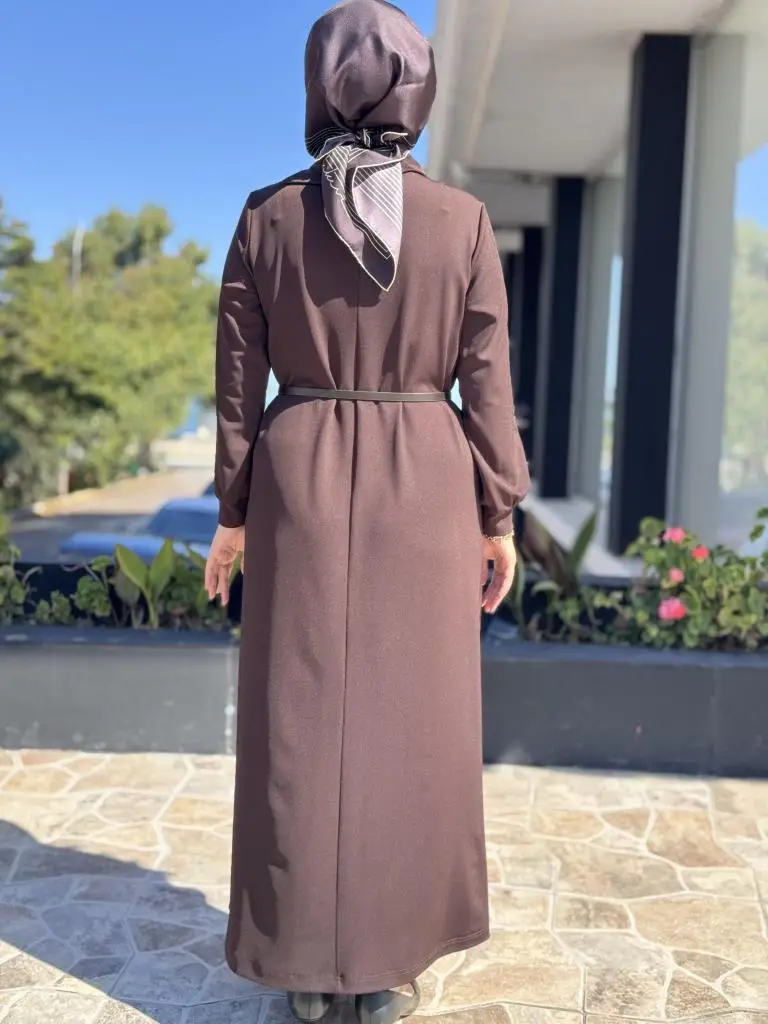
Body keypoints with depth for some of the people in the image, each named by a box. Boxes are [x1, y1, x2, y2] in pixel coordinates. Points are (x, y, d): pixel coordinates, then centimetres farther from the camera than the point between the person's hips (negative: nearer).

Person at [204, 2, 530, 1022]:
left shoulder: (267, 216, -1)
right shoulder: (463, 220, -3)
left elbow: (239, 380, 0)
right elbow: (487, 384, -3)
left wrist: (232, 514, 8)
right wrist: (502, 517, 5)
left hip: (301, 482, 1)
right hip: (424, 488, 0)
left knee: (300, 721, 8)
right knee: (413, 720, 8)